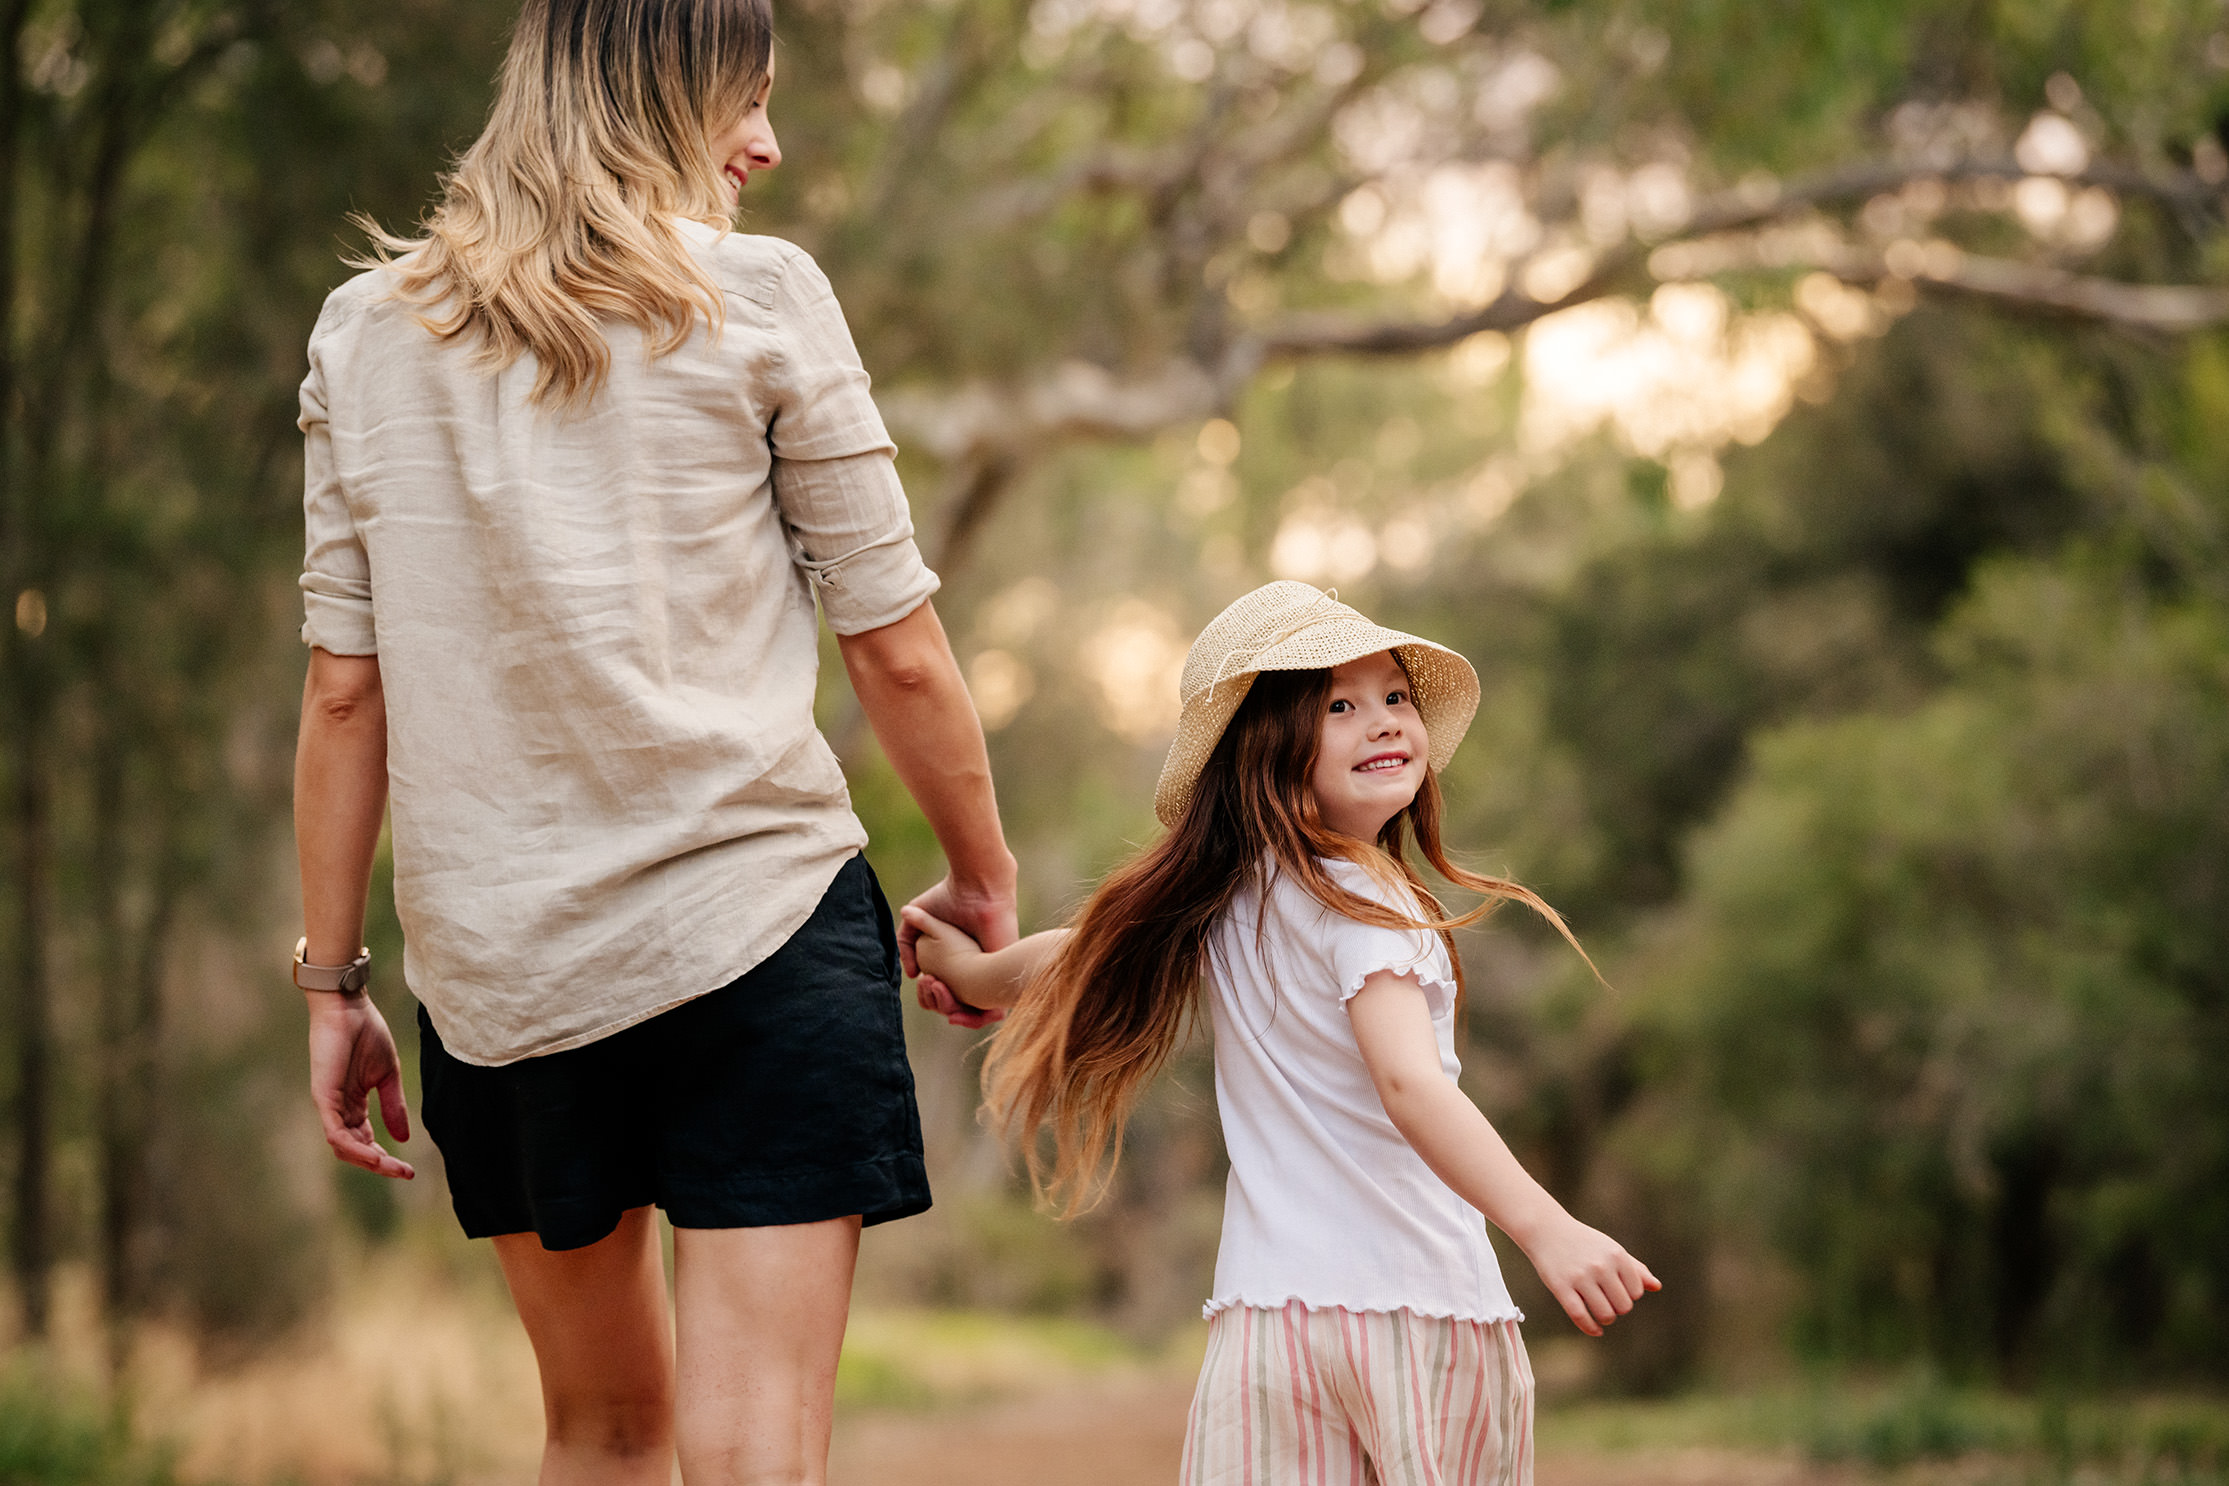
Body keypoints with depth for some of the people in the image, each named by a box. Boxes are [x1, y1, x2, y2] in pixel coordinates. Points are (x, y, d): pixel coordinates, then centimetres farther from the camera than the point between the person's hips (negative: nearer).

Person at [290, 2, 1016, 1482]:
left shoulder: (367, 331, 7)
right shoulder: (759, 299, -2)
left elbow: (345, 691, 6)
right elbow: (896, 651, 0)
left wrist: (333, 983, 12)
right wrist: (982, 877, 14)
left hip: (495, 961, 4)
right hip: (756, 916, -4)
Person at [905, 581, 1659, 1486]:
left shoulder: (1219, 904, 10)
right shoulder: (1365, 902, -13)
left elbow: (1096, 951, 28)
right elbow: (1407, 1082, -26)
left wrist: (974, 973, 50)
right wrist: (1546, 1227, -36)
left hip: (1271, 1303, 6)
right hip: (1422, 1308, -6)